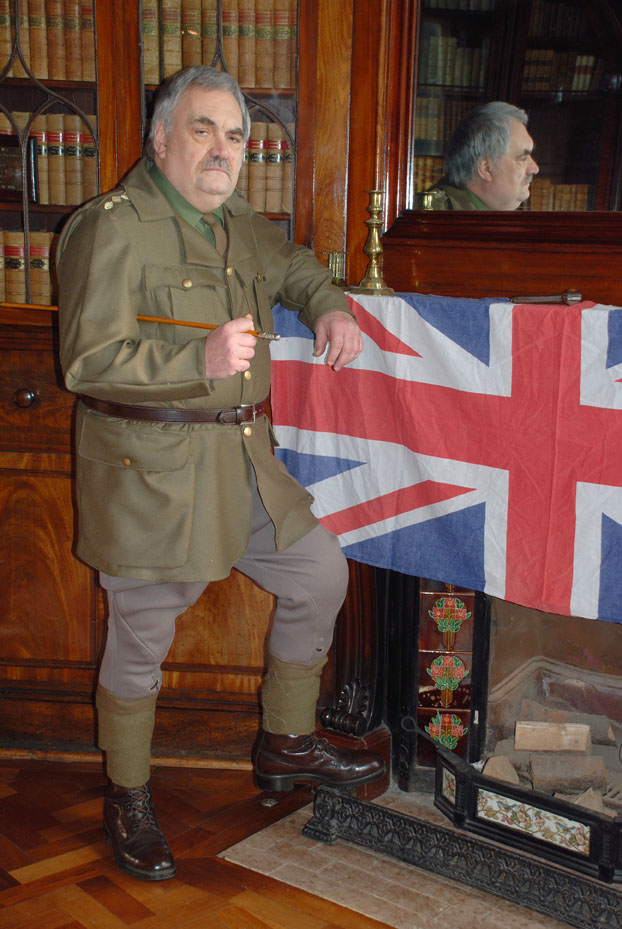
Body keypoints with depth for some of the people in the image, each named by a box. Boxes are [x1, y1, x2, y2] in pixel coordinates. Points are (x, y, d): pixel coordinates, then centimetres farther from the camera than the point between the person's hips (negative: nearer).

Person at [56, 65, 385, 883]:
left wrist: (330, 308, 11)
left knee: (320, 575, 13)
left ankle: (286, 745, 33)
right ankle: (127, 801, 28)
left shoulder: (240, 227, 13)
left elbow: (295, 268, 33)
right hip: (148, 469, -8)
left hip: (242, 458, 8)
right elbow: (90, 361, -19)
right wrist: (200, 360, -30)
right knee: (141, 639, 4)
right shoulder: (113, 228, -13)